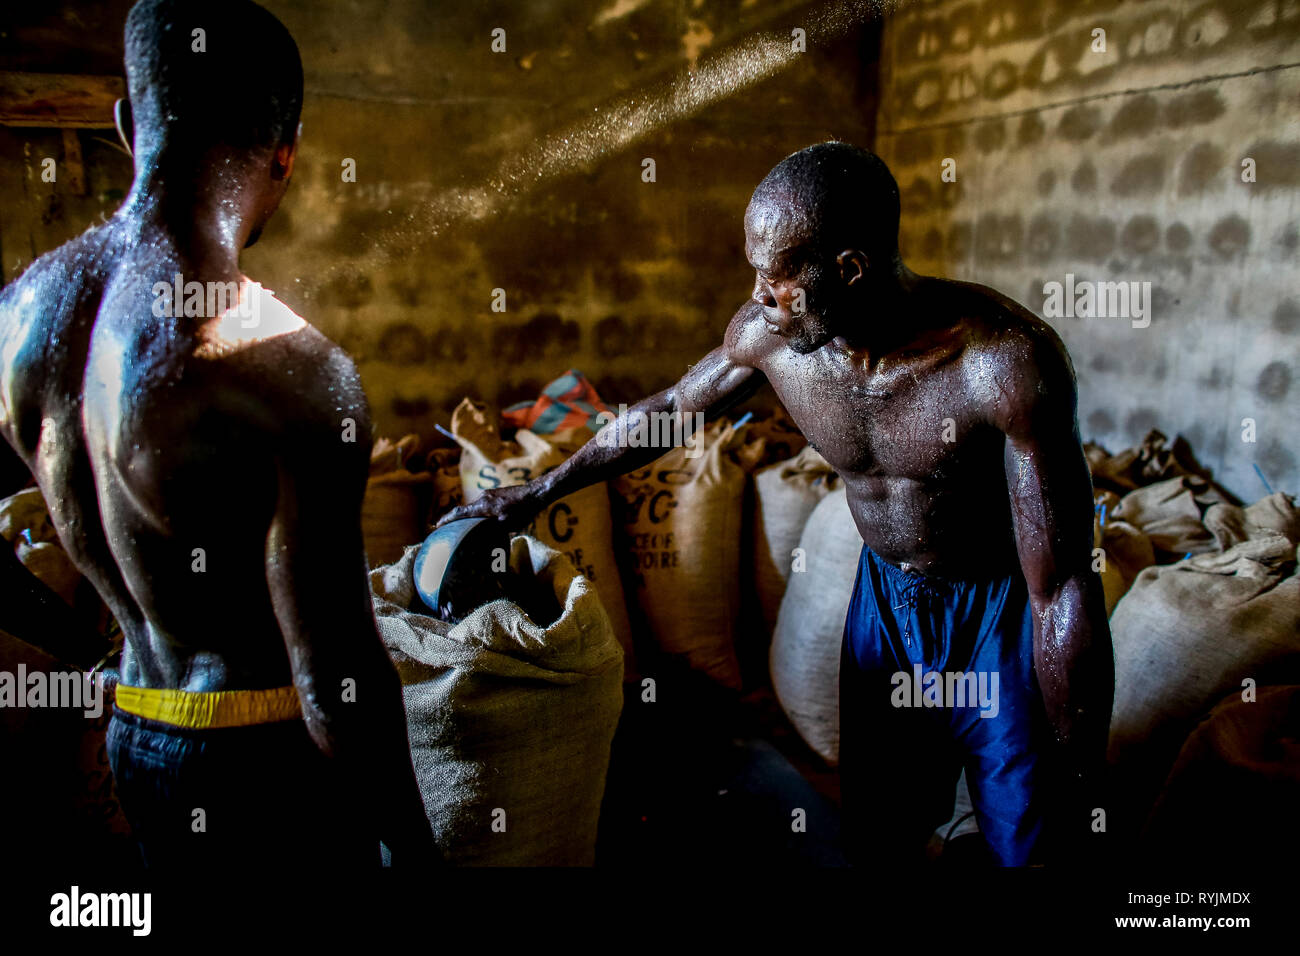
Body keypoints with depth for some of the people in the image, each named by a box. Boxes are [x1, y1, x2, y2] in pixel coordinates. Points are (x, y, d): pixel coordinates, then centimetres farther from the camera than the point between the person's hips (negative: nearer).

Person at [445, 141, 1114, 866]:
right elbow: (667, 409, 4)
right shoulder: (768, 334, -16)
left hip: (1005, 616, -4)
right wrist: (539, 491, 14)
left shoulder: (1006, 360, -31)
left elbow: (1065, 593, -25)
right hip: (885, 595, 4)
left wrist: (1078, 786, -19)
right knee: (876, 839, 18)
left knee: (1029, 844, 9)